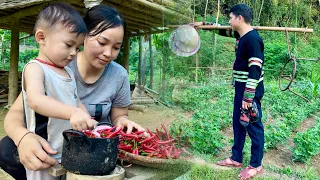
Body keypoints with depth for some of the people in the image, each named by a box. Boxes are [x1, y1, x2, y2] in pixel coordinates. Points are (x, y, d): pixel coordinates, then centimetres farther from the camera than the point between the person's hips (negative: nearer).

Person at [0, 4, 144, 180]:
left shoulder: (119, 76, -10)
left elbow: (118, 116, 3)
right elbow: (17, 112, -17)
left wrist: (122, 122, -23)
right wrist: (22, 136, -41)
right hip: (49, 144, -1)